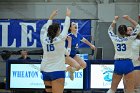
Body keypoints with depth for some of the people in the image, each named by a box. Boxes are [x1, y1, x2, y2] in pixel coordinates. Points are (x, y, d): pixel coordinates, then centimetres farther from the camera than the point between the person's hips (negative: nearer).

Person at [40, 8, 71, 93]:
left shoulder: (44, 39, 1)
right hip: (57, 71, -5)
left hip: (45, 71, 5)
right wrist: (68, 16, 21)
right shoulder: (60, 39, -8)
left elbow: (45, 29, 19)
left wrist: (51, 17, 31)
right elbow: (66, 28, 6)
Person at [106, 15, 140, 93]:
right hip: (127, 63, -3)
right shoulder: (129, 39, -4)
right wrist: (129, 18, 8)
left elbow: (110, 30, 24)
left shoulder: (115, 39, 3)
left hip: (117, 64, 4)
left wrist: (115, 20, 28)